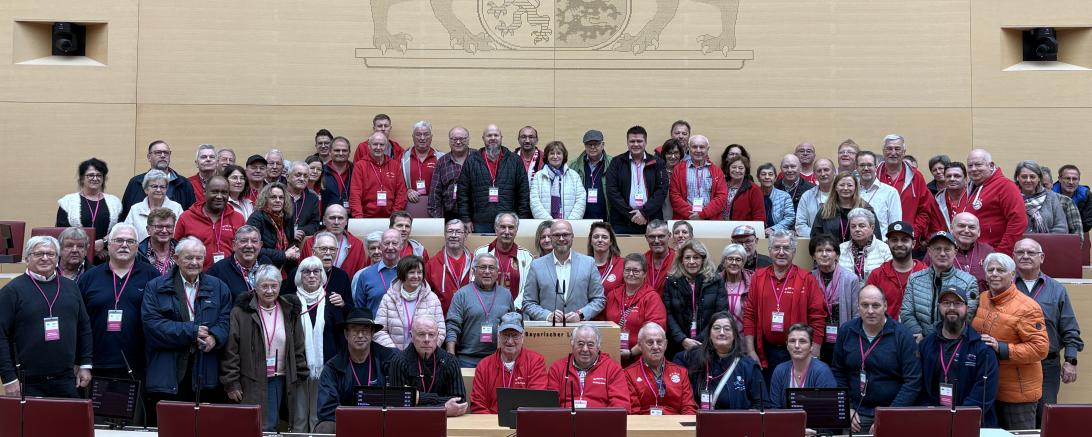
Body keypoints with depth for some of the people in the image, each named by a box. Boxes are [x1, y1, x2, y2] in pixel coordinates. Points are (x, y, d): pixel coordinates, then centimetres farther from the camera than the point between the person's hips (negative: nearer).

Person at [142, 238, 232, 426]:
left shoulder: (218, 288, 15)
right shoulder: (156, 288, 5)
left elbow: (226, 321, 9)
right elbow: (151, 322, -7)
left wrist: (214, 337, -13)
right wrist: (192, 331, -11)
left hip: (205, 380, 2)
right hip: (166, 378, -2)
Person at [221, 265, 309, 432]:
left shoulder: (289, 311, 9)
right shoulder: (241, 313, -4)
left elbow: (298, 348, 13)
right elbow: (230, 351, -5)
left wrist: (301, 377, 9)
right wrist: (231, 383, -7)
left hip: (281, 379, 3)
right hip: (252, 381, -3)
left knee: (269, 426, 2)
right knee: (263, 428, -5)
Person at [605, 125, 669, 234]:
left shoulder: (657, 163, 10)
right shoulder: (616, 163, 9)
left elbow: (662, 190, 2)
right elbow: (612, 192, 1)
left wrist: (645, 212, -10)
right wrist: (630, 214, -8)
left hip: (652, 222, 0)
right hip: (622, 223, 0)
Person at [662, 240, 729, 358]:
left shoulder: (716, 281, 4)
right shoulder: (671, 282, 6)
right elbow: (668, 315, 1)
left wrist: (702, 341, -12)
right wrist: (683, 340, -13)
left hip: (709, 346, -1)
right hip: (678, 347, 1)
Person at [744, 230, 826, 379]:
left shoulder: (807, 280, 0)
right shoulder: (758, 278, 8)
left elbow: (817, 318, -3)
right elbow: (749, 315, 7)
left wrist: (814, 357, -7)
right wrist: (751, 351, 0)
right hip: (766, 353, 2)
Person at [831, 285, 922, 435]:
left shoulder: (902, 336, -8)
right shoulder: (846, 331, 2)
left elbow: (913, 382, -12)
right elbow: (837, 373, 8)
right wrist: (847, 408, -4)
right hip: (857, 413, 2)